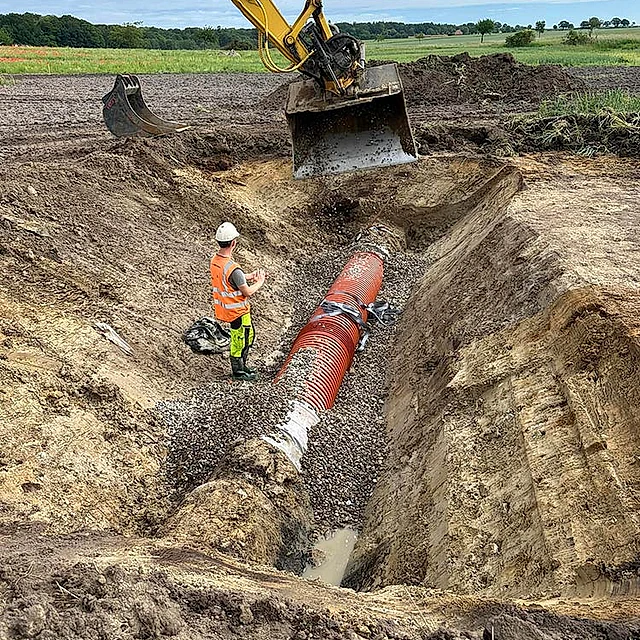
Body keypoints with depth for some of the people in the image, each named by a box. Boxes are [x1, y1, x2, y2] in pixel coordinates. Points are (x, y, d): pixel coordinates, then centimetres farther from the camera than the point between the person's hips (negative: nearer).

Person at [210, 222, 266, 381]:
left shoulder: (214, 261, -4)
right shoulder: (233, 268, -32)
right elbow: (247, 292, -22)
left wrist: (248, 276, 11)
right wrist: (260, 283, -4)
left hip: (224, 307, 8)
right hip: (237, 311, -8)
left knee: (249, 334, 24)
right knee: (240, 340, 11)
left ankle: (242, 365, 39)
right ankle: (238, 372, 30)